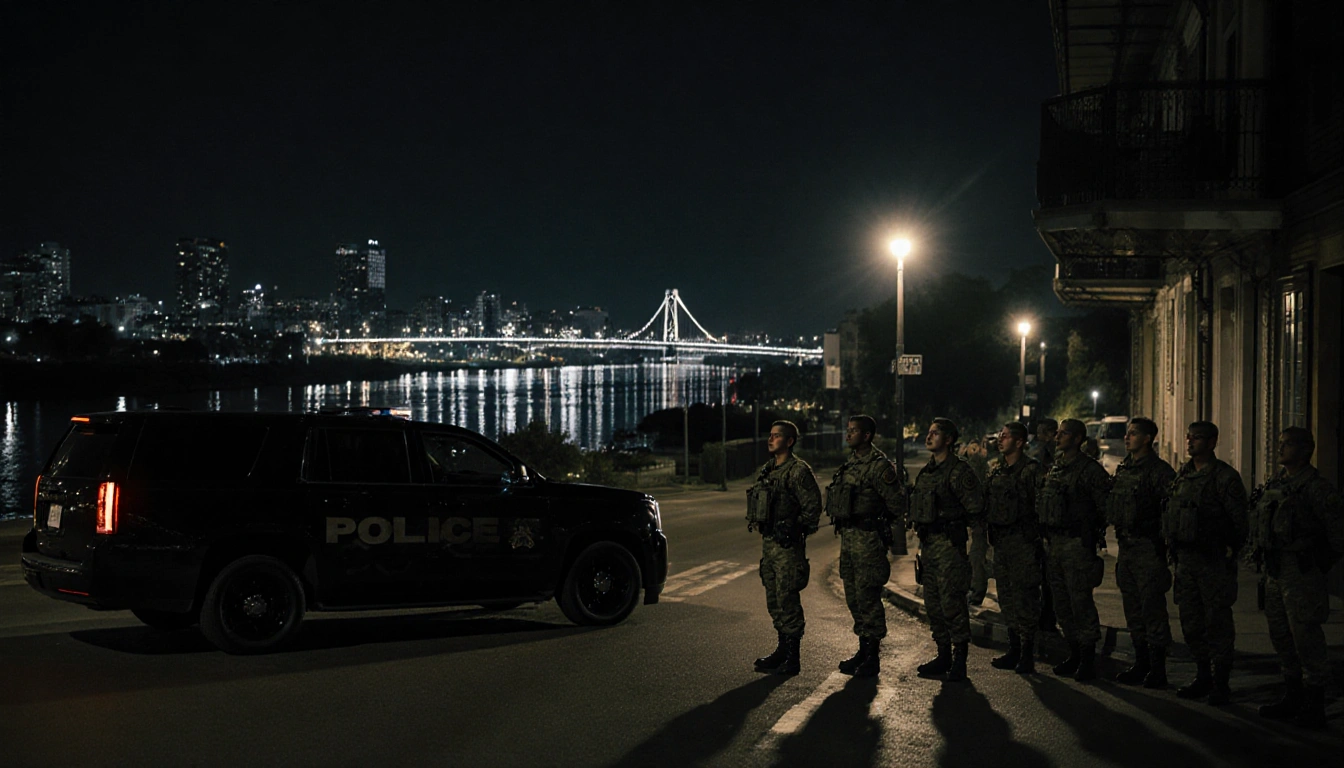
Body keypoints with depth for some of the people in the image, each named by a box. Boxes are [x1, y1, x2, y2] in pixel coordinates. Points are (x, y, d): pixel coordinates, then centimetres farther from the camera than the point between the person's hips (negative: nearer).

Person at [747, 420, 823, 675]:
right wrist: (756, 523, 9)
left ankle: (792, 658, -1)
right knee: (774, 600, 14)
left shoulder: (798, 471, -12)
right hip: (768, 542, 9)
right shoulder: (766, 471, 14)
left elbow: (813, 506, -14)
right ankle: (782, 649, 25)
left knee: (787, 599, -6)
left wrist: (795, 530, -12)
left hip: (788, 545, -9)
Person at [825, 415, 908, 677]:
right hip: (848, 536, 9)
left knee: (868, 596, -5)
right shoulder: (850, 464, 14)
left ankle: (873, 657, 1)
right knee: (853, 597, 13)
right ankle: (863, 648, 22)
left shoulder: (880, 466, -13)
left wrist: (899, 539, -12)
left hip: (868, 538, -9)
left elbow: (897, 503, -14)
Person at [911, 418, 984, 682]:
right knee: (933, 603, 12)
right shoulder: (927, 471, 15)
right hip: (928, 542, 9)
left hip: (949, 543, -9)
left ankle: (959, 660, -1)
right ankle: (943, 655, 20)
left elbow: (976, 508, -13)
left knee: (952, 602, -8)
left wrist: (955, 525, -1)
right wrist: (920, 527, 14)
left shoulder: (959, 470, -11)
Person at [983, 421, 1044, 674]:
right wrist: (990, 529, 11)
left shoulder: (1031, 470, -9)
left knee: (1025, 597, -4)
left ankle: (1027, 655, 1)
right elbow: (986, 504, 19)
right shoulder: (996, 471, 14)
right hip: (1000, 540, 8)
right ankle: (1014, 651, 20)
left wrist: (1036, 535, -16)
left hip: (1024, 540, -8)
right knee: (1007, 596, 12)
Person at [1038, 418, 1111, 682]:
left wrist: (1095, 533, -8)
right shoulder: (1053, 469, 14)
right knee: (1062, 603, 12)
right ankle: (1074, 654, 22)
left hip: (1077, 543, -8)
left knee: (1081, 601, -6)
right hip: (1053, 542, 8)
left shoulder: (1090, 470, -10)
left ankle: (1088, 659, 0)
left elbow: (1106, 507, -11)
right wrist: (1046, 532, 15)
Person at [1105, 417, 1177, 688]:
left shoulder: (1160, 471, -11)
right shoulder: (1122, 469, 13)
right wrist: (1118, 531, 15)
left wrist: (1161, 543, -16)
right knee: (1133, 607, 14)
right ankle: (1141, 663, 24)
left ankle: (1157, 669, 1)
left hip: (1148, 547, -8)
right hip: (1125, 547, 8)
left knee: (1153, 607, -4)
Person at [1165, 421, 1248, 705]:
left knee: (1218, 622, -1)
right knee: (1190, 621, 11)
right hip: (1185, 557, 7)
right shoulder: (1183, 475, 13)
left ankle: (1221, 684, 5)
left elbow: (1239, 521, -10)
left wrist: (1230, 550, -13)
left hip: (1214, 561, -7)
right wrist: (1172, 545, 13)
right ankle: (1203, 677, 22)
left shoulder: (1225, 477, -9)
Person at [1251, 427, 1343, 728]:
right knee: (1281, 635, 14)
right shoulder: (1274, 485, 12)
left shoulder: (1316, 488, -13)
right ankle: (1292, 698, 26)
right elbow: (1261, 526, 23)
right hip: (1275, 570, 9)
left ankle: (1313, 707, 3)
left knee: (1305, 636, -5)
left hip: (1302, 571, -9)